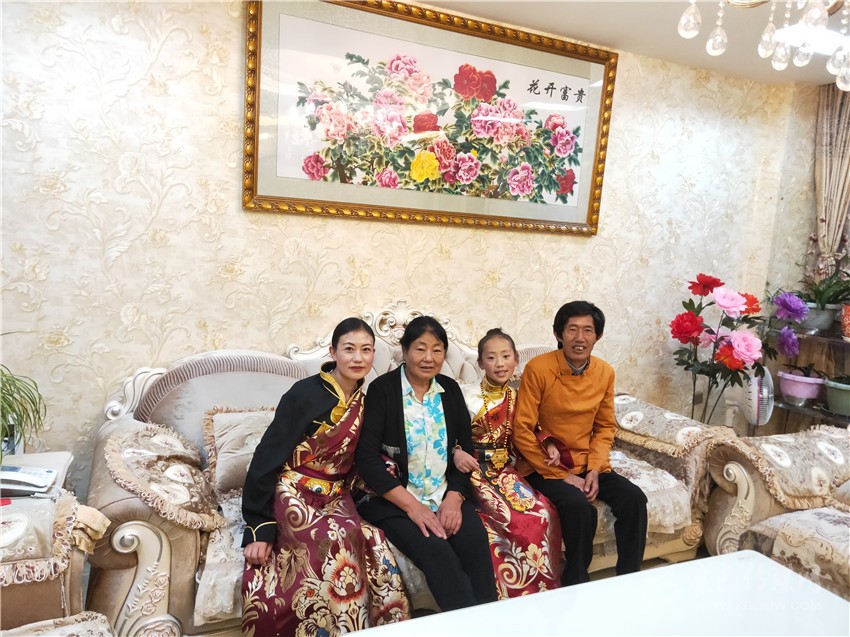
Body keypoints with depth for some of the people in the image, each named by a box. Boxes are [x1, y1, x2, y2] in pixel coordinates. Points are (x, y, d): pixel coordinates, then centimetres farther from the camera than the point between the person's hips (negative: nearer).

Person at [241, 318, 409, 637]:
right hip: (293, 494, -4)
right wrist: (258, 529, -12)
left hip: (335, 497, 5)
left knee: (372, 543, -26)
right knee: (339, 539, -33)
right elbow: (268, 456, -11)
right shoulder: (305, 393, -12)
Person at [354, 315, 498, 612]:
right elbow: (367, 457, -11)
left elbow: (465, 449, 9)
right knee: (435, 549, -28)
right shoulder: (382, 390, -4)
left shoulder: (450, 390, 10)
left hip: (445, 495, 4)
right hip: (393, 498, -3)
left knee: (476, 541, -23)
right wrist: (412, 506, -17)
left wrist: (454, 498, -8)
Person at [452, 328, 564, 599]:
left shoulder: (516, 397, 10)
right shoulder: (466, 395, -5)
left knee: (543, 511, -19)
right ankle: (512, 594, -5)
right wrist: (456, 453, -29)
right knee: (518, 519, -25)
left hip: (504, 470, 5)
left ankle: (543, 588, -1)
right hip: (474, 471, -5)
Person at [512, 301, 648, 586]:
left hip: (588, 463, 5)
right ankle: (575, 582, -5)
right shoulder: (538, 368, -15)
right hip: (546, 467, -5)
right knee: (579, 506, -29)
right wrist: (562, 476, -15)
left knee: (634, 498, -15)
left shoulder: (605, 372, 1)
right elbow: (522, 432, -14)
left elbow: (605, 426, 10)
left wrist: (595, 470, -6)